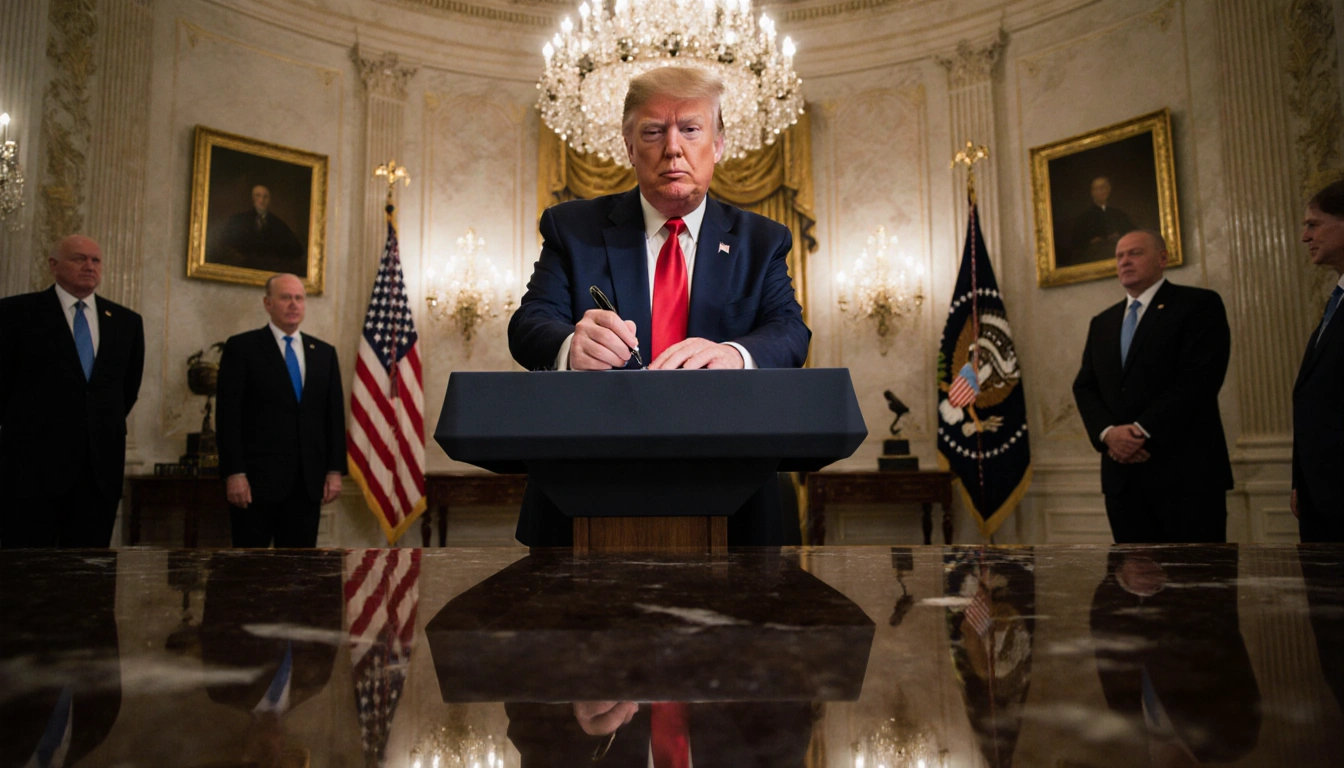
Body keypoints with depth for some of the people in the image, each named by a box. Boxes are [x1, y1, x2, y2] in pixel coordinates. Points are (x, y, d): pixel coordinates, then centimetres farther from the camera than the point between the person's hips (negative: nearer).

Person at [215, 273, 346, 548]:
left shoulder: (324, 353, 13)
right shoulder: (241, 347, 2)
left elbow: (335, 415, 12)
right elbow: (229, 416, -4)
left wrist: (335, 470, 4)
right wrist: (234, 474, -11)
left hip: (308, 482, 4)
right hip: (256, 479, -3)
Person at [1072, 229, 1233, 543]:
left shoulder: (1199, 305, 1)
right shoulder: (1102, 323, 19)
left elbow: (1199, 379, -11)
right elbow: (1084, 387, 11)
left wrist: (1142, 431, -16)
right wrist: (1108, 433, -8)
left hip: (1187, 470, -5)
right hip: (1122, 474, 5)